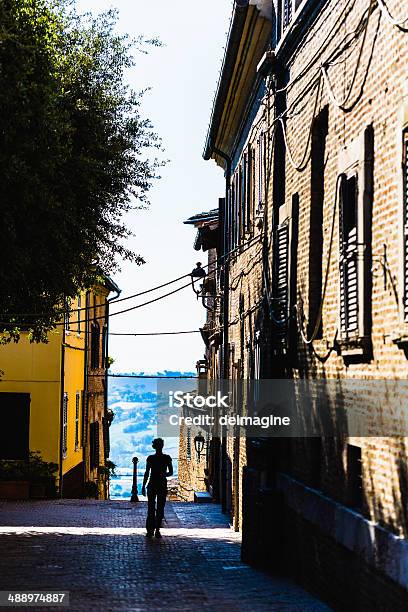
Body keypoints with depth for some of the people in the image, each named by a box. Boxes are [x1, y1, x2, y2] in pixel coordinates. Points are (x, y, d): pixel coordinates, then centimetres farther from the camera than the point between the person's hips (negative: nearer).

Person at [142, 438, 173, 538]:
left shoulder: (167, 458, 1)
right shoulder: (150, 458, 2)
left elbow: (171, 472, 4)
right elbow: (147, 473, 7)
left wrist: (165, 474, -16)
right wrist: (143, 486, 6)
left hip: (162, 485, 0)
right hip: (152, 484, 0)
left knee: (160, 508, 1)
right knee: (151, 508, -3)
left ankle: (157, 530, 6)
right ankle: (150, 530, -1)